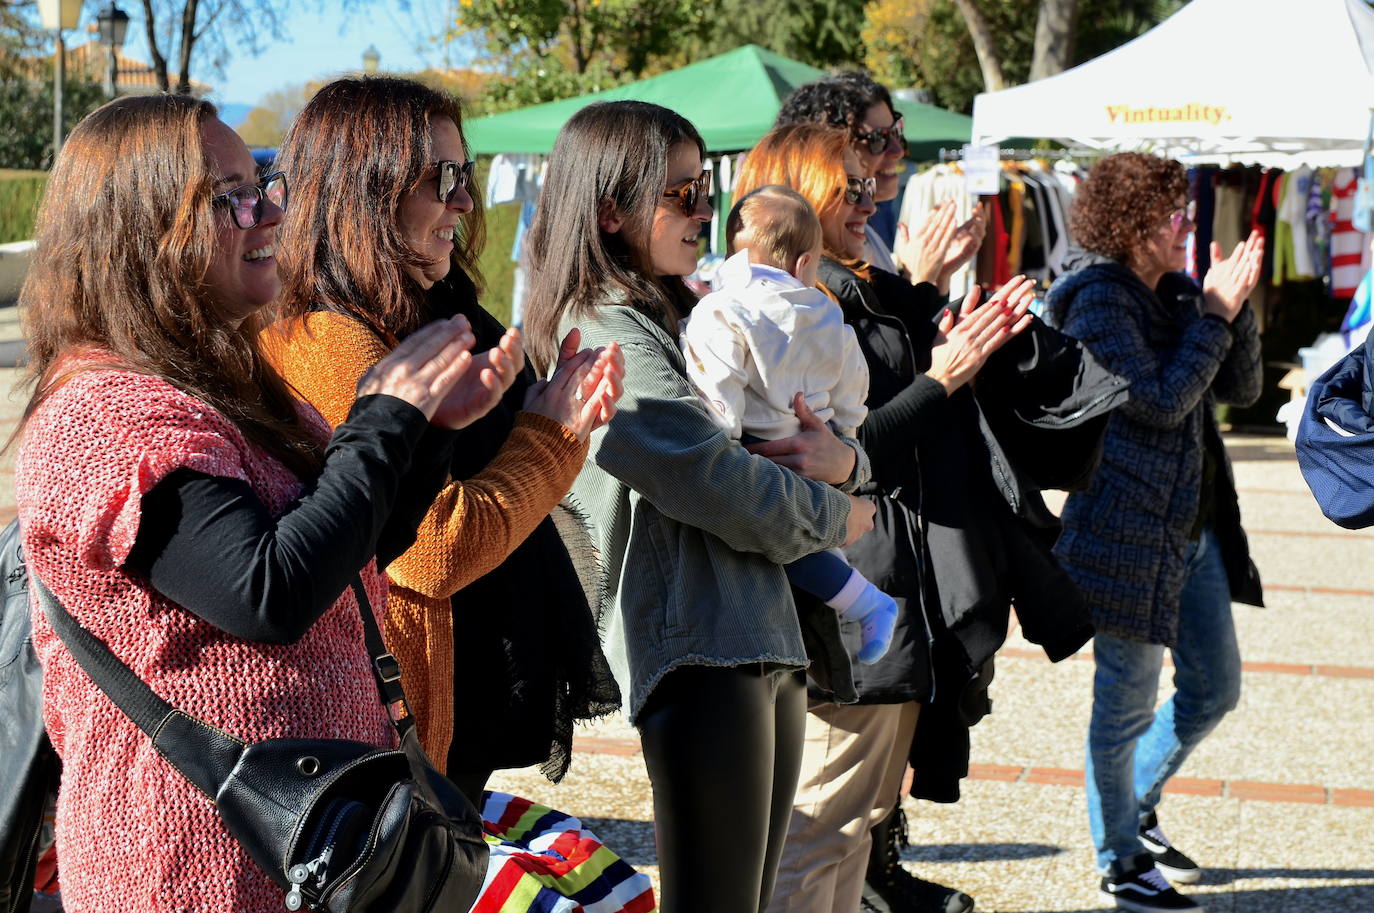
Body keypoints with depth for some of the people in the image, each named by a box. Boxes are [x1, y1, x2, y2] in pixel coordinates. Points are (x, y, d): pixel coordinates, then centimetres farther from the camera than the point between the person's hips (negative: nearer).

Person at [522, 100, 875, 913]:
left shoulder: (685, 318, 19)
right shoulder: (606, 336, -9)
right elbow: (716, 482, -19)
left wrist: (843, 459, -6)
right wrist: (833, 518, -2)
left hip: (770, 643, 9)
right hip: (701, 654, -9)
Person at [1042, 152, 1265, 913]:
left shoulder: (1177, 294, 10)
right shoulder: (1099, 304, -13)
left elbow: (1241, 389, 8)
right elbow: (1163, 400, -20)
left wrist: (1232, 306, -5)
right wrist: (1215, 316, -15)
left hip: (1194, 528, 8)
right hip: (1128, 530, -8)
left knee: (1214, 688, 15)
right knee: (1128, 701, 3)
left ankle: (1136, 809, 35)